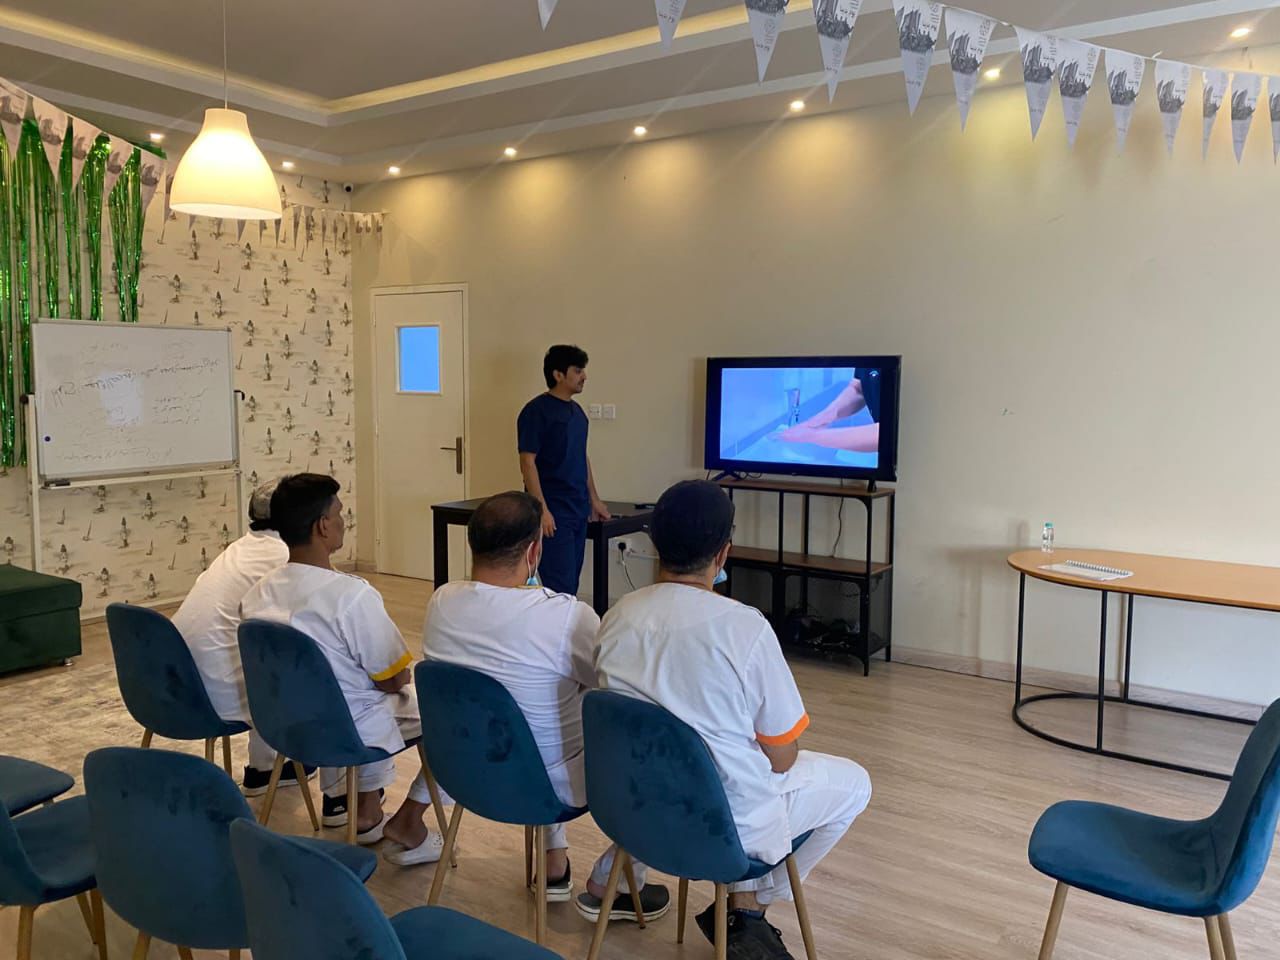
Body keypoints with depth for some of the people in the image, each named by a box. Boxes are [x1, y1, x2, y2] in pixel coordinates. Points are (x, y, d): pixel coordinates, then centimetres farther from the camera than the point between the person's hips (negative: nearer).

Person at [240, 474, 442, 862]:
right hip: (354, 732, -7)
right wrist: (399, 680, 5)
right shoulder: (352, 595, -28)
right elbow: (395, 679, -18)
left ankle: (367, 810, 32)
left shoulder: (258, 595, -6)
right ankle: (407, 822, 10)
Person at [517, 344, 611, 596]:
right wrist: (541, 509, -20)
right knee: (560, 583, -8)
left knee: (571, 581, 11)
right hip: (553, 512, -8)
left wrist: (594, 498, 20)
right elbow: (527, 462, -15)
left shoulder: (577, 411, 14)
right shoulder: (537, 411, -11)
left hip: (579, 510, 8)